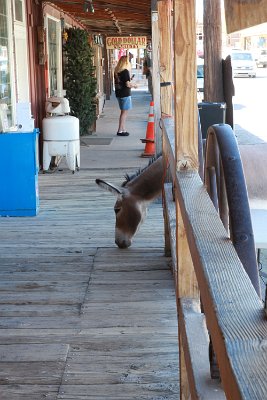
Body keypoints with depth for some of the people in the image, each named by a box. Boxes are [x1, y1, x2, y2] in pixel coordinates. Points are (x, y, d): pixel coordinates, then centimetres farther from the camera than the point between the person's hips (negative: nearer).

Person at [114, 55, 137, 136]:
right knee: (124, 112, -2)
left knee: (123, 112, 15)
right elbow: (128, 84, -19)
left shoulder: (116, 71, 8)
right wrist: (134, 85, 0)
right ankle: (120, 131, -2)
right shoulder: (125, 71, -15)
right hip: (125, 94, -8)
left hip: (118, 93, 8)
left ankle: (123, 130, 18)